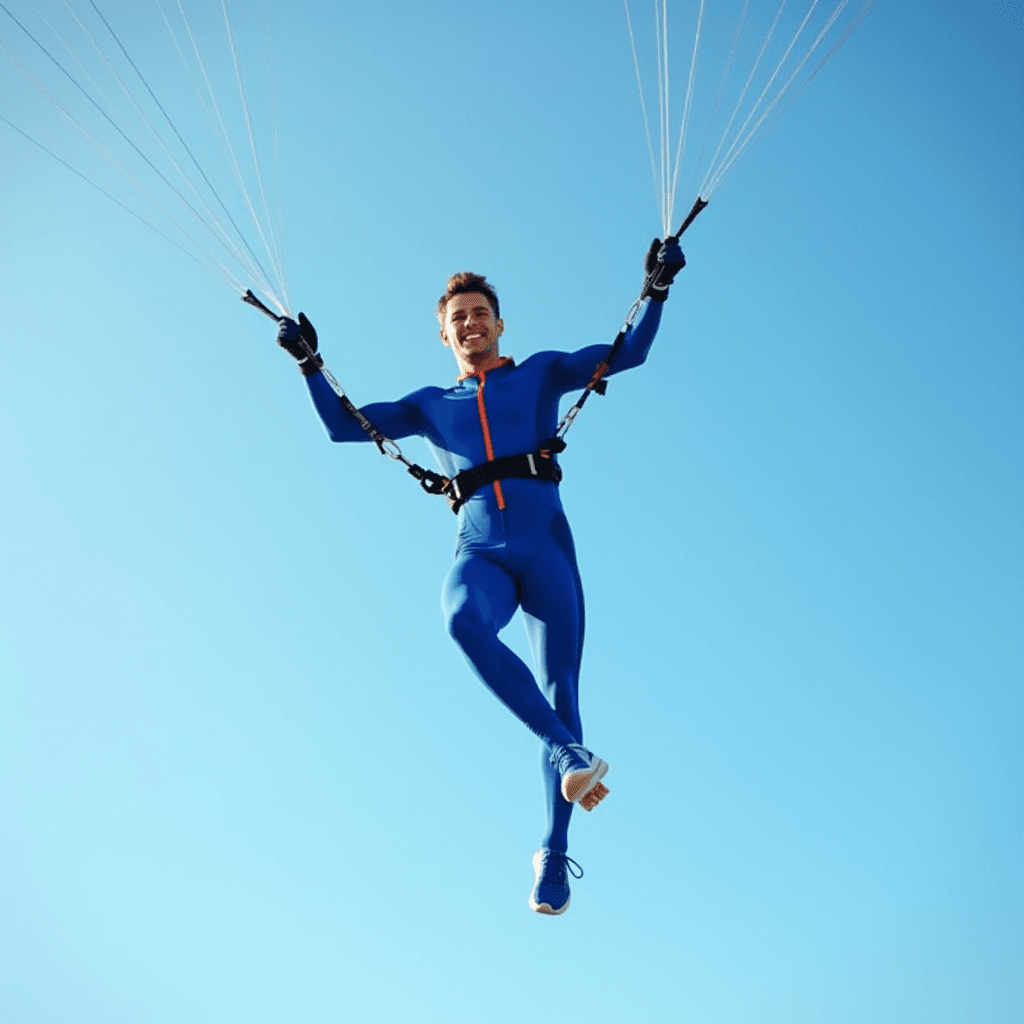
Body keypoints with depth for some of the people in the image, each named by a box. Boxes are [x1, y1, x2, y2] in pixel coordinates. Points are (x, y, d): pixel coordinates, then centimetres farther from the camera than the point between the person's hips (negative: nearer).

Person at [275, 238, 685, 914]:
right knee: (464, 620, -36)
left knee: (560, 693, -10)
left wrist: (656, 290, 0)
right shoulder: (431, 406, 25)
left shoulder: (541, 374, 19)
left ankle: (555, 855, -3)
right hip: (480, 553, 1)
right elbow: (344, 426, 22)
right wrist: (310, 364, 12)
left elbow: (628, 352, 13)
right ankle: (569, 750, -35)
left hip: (546, 547, -1)